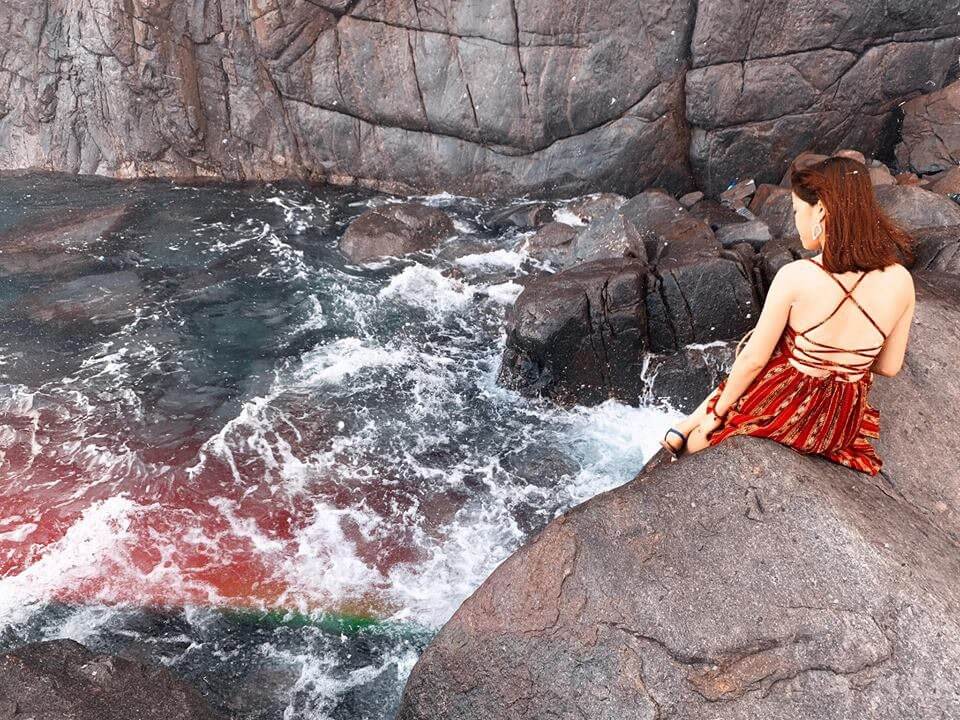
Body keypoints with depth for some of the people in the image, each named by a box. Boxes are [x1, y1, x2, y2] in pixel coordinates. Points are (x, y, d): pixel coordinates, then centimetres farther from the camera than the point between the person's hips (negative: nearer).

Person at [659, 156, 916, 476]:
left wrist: (717, 412, -2)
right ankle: (687, 432, 39)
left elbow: (753, 359, -16)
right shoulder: (901, 281, -13)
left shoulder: (795, 276, -24)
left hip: (780, 410, -4)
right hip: (840, 424, 4)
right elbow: (889, 366, 0)